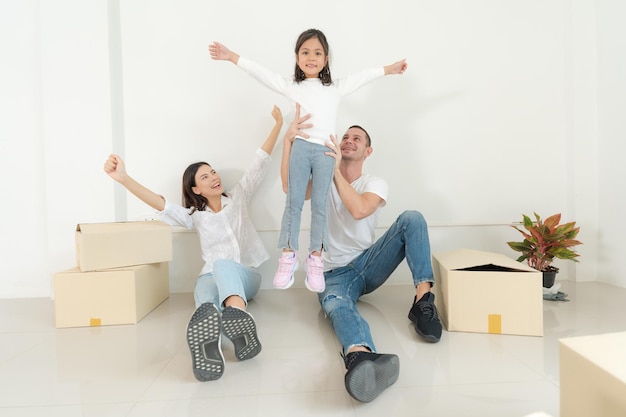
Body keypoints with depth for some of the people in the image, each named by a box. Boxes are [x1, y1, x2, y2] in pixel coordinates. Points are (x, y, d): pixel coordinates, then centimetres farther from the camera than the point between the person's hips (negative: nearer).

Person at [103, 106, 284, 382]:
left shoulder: (237, 198, 13)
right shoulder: (194, 215, 11)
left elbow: (259, 163, 9)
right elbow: (160, 203, -5)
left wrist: (278, 124, 6)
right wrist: (123, 178, -21)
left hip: (245, 276, 0)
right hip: (211, 277, 1)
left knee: (223, 265, -39)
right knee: (206, 295, -39)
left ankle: (236, 314, -72)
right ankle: (208, 347, -74)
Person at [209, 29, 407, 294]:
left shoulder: (336, 88, 20)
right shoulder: (291, 86, 16)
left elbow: (363, 77, 26)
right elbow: (260, 73, 11)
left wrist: (388, 70, 27)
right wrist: (231, 57, 5)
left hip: (325, 150, 1)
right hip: (300, 146, -1)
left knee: (320, 205, 0)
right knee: (293, 202, -3)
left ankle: (315, 258, 7)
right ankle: (288, 255, 5)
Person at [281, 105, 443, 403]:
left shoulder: (376, 184, 3)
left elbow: (358, 210, -21)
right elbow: (289, 186, -16)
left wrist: (336, 170, -18)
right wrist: (289, 138, -28)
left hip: (368, 264, 2)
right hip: (335, 274, -1)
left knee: (412, 218, -20)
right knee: (335, 304, -39)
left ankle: (423, 300, -29)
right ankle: (362, 357, -72)